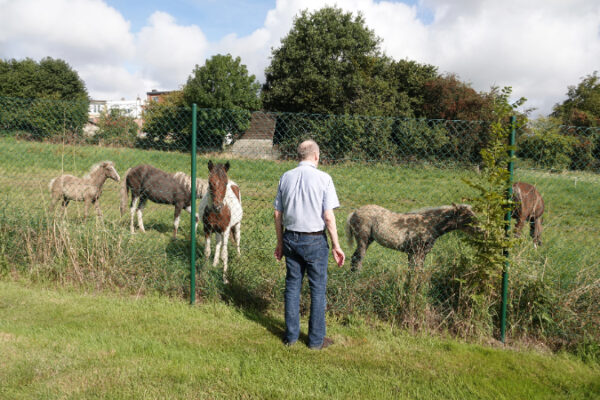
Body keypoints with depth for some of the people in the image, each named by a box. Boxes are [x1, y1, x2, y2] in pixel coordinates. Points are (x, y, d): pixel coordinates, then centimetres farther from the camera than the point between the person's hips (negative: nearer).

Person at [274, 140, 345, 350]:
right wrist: (336, 245, -4)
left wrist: (280, 243, 16)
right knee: (317, 289, 8)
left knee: (292, 286, 14)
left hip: (291, 238, 4)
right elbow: (328, 217, -13)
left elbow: (277, 214, 6)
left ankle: (291, 335, 23)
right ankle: (316, 339, 17)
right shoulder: (323, 178, -9)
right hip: (314, 240, -4)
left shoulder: (286, 177, 4)